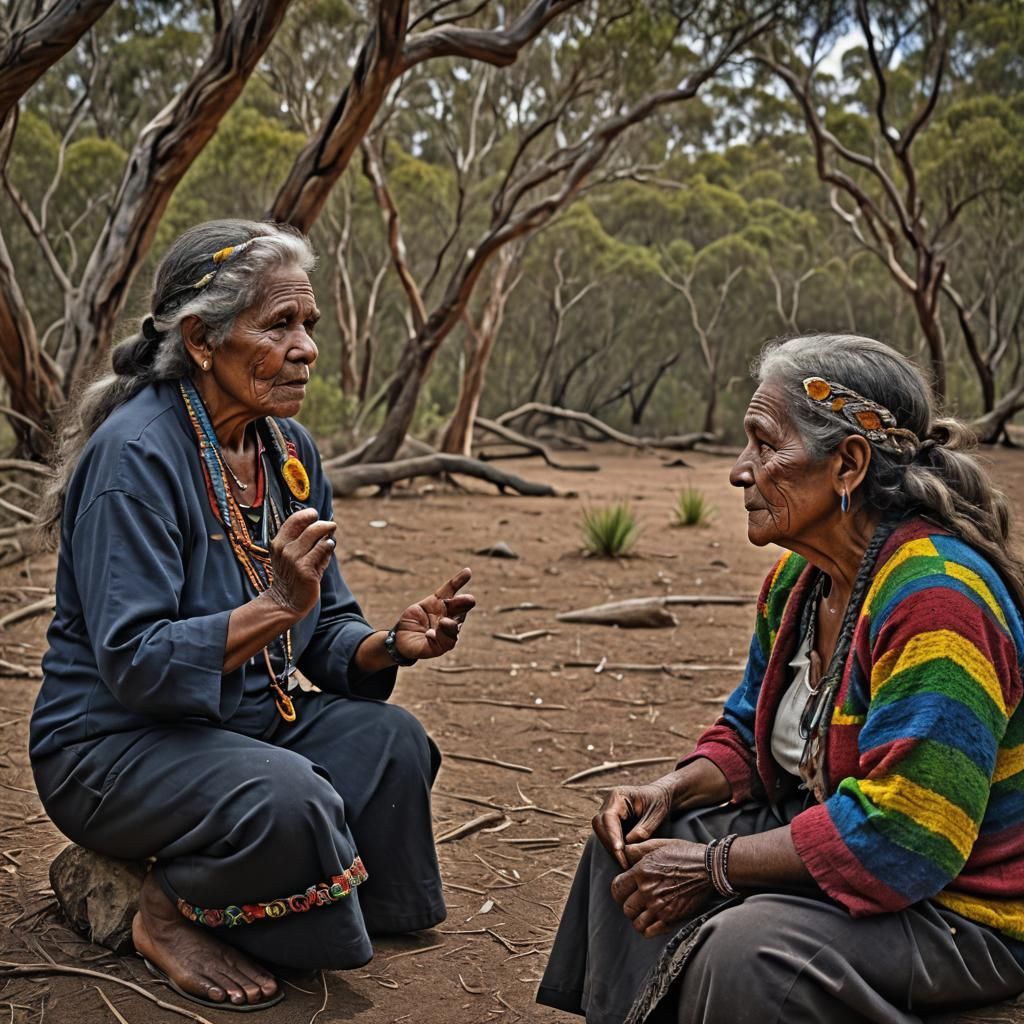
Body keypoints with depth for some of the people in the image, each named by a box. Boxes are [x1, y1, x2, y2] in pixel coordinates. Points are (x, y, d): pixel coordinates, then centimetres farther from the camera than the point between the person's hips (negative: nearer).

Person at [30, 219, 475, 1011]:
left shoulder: (289, 449, 3)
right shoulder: (136, 453, -22)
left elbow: (323, 630, 6)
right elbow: (132, 662, -27)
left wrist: (391, 643, -16)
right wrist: (275, 608, -37)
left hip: (243, 717, 7)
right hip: (114, 738, -7)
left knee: (389, 738, -17)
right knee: (284, 797, -33)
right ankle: (168, 915, -2)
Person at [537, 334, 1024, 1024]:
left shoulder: (936, 599, -28)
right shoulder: (797, 579, 3)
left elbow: (896, 835, -31)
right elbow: (750, 733, 14)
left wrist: (713, 866, -24)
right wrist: (670, 792, -6)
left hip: (959, 909, -9)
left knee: (747, 947, -31)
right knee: (636, 840, 5)